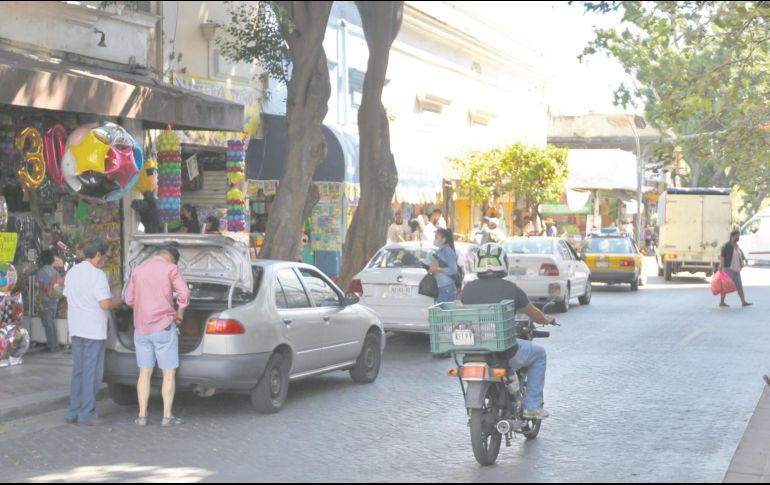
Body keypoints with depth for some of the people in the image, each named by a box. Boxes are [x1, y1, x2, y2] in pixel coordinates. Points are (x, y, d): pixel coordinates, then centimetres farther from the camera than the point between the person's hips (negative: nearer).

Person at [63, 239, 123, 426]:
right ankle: (87, 414, -2)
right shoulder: (97, 275, -14)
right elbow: (106, 304, -19)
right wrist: (121, 301, -2)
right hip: (94, 330, -8)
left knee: (78, 372, 13)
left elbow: (69, 299, 17)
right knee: (92, 373, -3)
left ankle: (74, 413, 15)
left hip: (76, 329, 8)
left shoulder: (72, 272, 11)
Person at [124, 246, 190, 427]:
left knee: (144, 373, 11)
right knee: (169, 373, 4)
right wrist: (180, 314, 1)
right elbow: (184, 293, -14)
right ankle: (167, 416, 2)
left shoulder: (138, 270, 10)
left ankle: (142, 415, 9)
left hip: (141, 329, 4)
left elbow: (129, 299, 11)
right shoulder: (170, 269, -4)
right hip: (164, 327, -4)